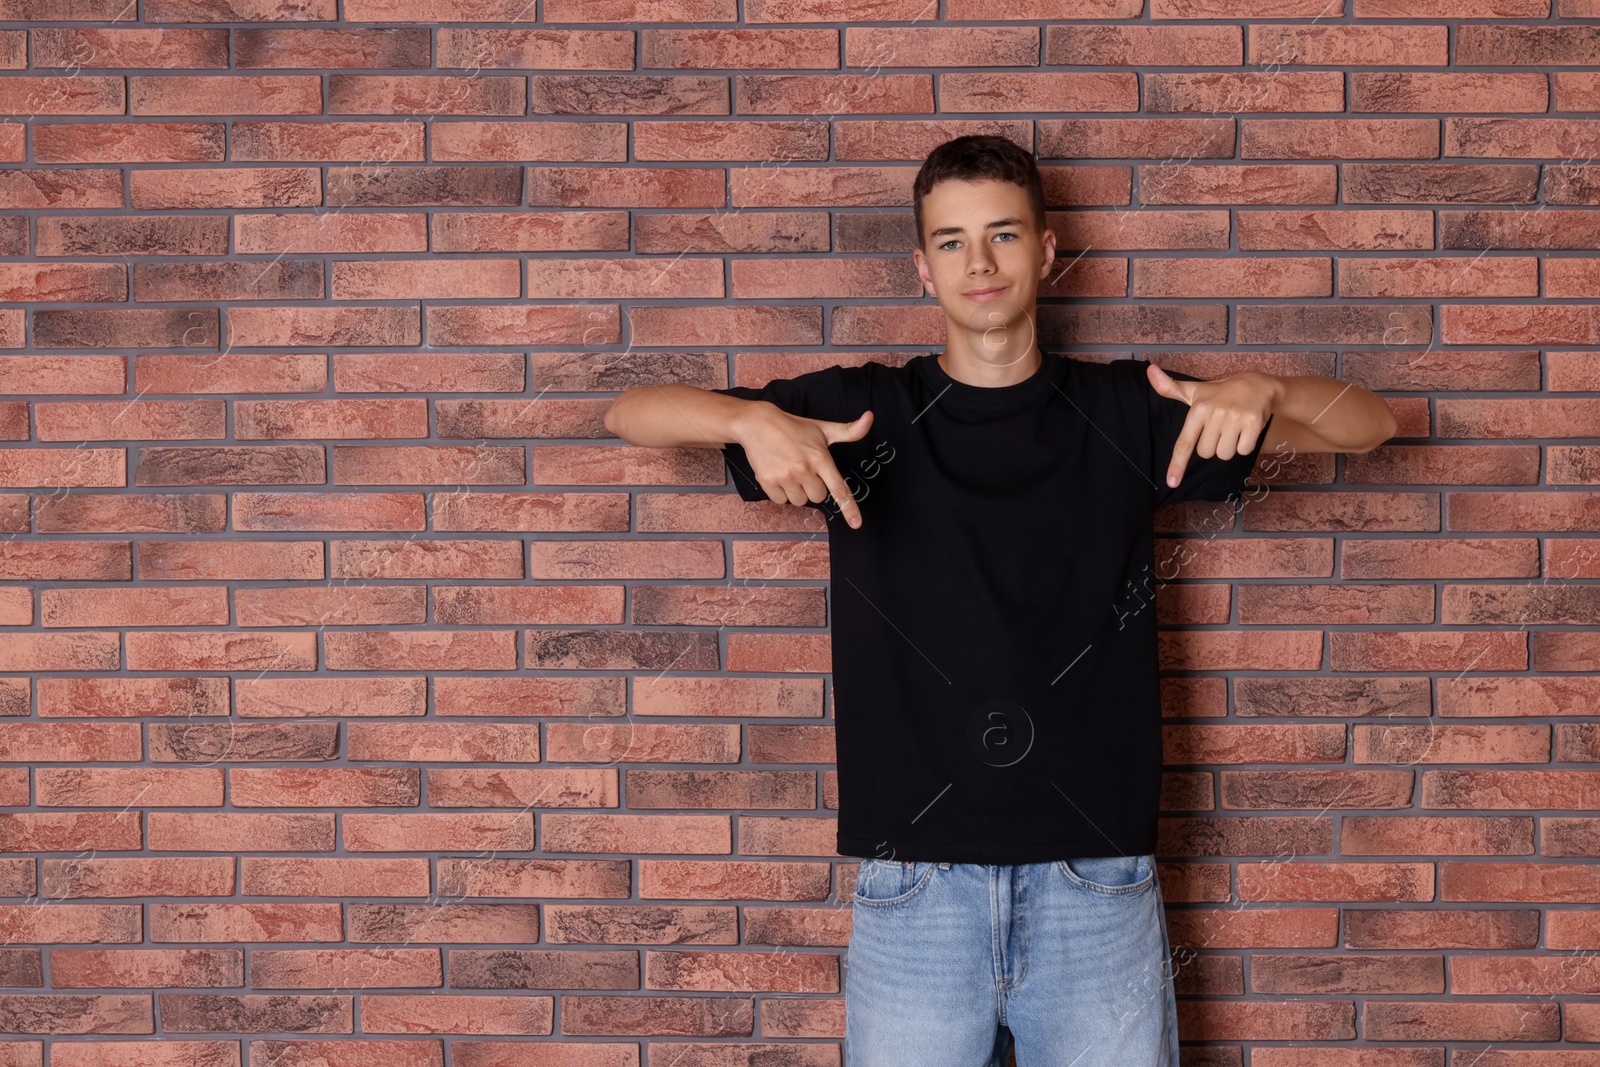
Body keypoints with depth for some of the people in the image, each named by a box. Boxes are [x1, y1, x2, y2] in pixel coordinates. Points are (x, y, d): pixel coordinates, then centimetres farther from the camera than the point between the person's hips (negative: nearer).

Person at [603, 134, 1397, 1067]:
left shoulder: (1125, 413, 5)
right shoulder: (866, 414, 4)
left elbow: (1369, 424, 7)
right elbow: (632, 414, 3)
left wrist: (1260, 392, -15)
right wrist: (754, 420, -18)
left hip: (1099, 882, 0)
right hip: (915, 882, 0)